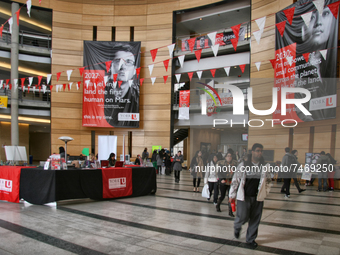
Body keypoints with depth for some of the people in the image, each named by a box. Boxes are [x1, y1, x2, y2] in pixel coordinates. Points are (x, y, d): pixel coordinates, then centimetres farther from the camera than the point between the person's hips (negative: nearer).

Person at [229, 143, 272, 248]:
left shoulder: (265, 166, 3)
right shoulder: (243, 165, -6)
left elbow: (268, 180, 17)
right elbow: (235, 180, -2)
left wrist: (265, 192, 7)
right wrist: (232, 195, -1)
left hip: (258, 197, 3)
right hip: (244, 196, -3)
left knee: (255, 219, 8)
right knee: (243, 217, -2)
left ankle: (250, 239, 29)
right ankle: (237, 227, 34)